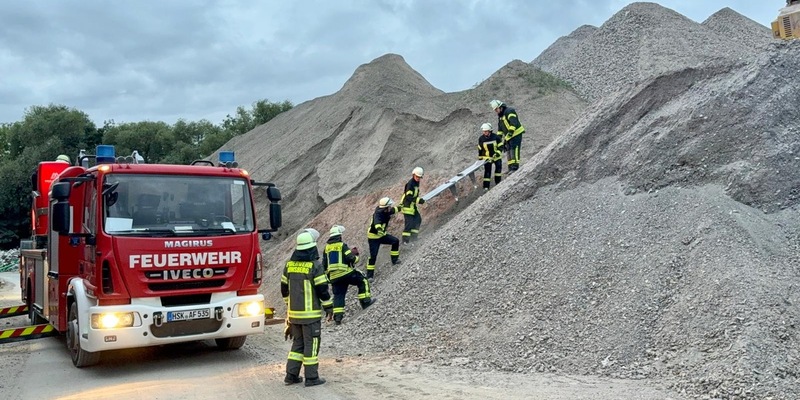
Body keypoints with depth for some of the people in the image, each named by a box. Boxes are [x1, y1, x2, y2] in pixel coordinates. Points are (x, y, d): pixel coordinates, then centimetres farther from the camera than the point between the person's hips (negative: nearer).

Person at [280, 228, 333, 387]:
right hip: (311, 313, -6)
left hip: (293, 312, 6)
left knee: (298, 342, 17)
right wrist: (328, 306, -1)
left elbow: (284, 287, 14)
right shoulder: (315, 265, -14)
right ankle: (311, 377, 8)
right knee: (311, 344, 2)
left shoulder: (289, 264, 6)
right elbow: (322, 289, -14)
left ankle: (291, 375, 17)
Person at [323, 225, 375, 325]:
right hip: (345, 273, -6)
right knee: (363, 281, 11)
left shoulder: (327, 247, 12)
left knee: (338, 295, 10)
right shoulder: (342, 245, -7)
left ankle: (337, 317, 2)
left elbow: (324, 264, 17)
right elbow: (351, 258, -13)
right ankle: (365, 301, 5)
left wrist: (328, 273, 31)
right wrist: (355, 255, 9)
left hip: (333, 277, 6)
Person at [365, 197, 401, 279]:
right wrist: (379, 228, -72)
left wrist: (399, 208, 36)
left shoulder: (386, 211, -7)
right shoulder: (378, 213, -31)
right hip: (373, 237, -8)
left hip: (381, 235, 8)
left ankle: (395, 260, 17)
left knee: (395, 241, 3)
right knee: (373, 256, -9)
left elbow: (392, 210, 18)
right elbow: (377, 222, -52)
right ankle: (369, 275, 1)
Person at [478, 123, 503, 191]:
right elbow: (480, 149, 3)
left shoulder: (496, 137, -16)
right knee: (487, 171, -5)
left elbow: (500, 147, -11)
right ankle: (486, 187, -3)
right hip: (487, 158, 0)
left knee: (498, 169, 7)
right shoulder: (481, 139, -10)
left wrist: (497, 154, -25)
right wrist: (480, 158, 7)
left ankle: (498, 183, 26)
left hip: (497, 157, 0)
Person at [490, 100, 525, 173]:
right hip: (508, 136, 10)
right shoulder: (500, 116, 15)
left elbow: (514, 123, -27)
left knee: (514, 150, -16)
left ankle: (515, 167, -18)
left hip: (516, 134, -10)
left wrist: (510, 132, -33)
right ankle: (510, 168, 16)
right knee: (509, 151, 10)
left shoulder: (509, 111, -16)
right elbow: (500, 128, 23)